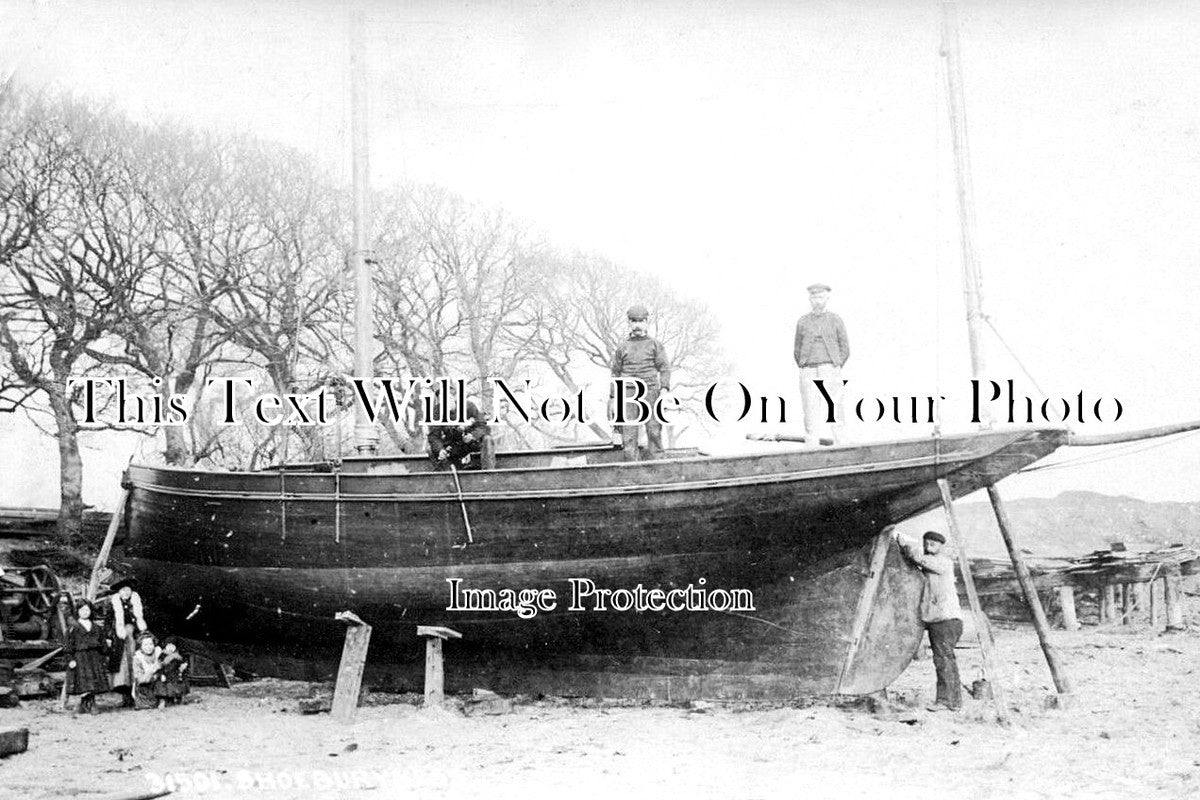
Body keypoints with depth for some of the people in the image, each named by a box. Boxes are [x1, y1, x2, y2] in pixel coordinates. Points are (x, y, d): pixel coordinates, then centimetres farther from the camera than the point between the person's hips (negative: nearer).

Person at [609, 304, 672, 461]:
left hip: (650, 391, -1)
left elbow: (664, 367, 5)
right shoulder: (622, 347, 15)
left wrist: (664, 387, -10)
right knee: (628, 431, -4)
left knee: (654, 429, -4)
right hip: (628, 393, 1)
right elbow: (616, 372, 17)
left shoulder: (655, 344, 10)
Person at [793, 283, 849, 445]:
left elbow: (845, 348, 8)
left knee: (829, 406, -16)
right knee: (811, 410, -5)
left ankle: (826, 437, -24)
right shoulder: (802, 322, 10)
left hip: (830, 371, -2)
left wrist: (835, 370, 1)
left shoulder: (835, 320, 5)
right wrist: (803, 369, 6)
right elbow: (797, 349, 18)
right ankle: (813, 442, -5)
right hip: (808, 373, 2)